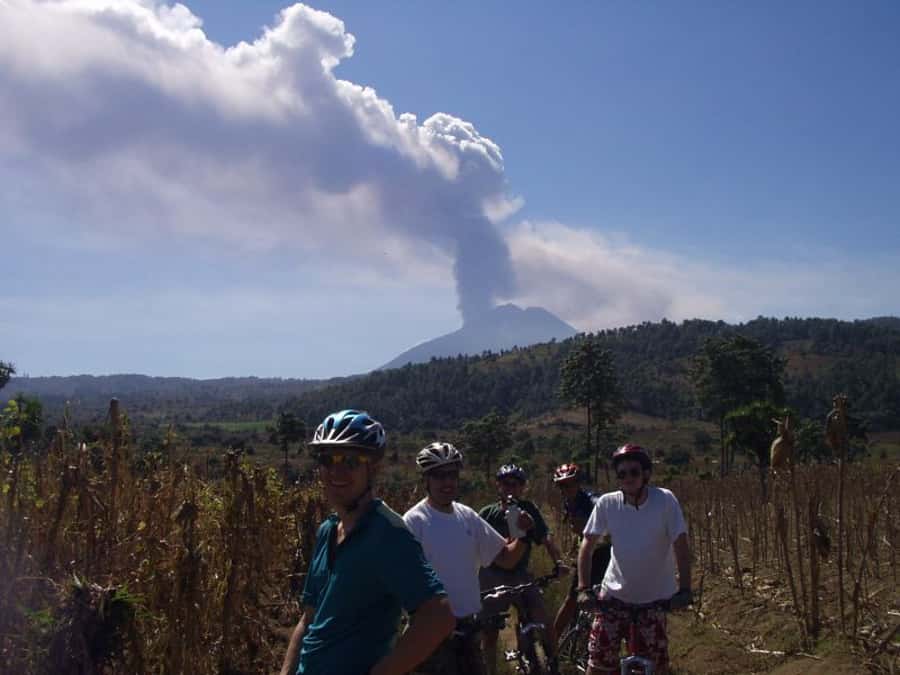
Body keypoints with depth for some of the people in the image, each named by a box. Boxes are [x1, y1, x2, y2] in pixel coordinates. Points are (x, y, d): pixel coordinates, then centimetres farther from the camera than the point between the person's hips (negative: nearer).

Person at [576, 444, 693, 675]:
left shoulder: (665, 500, -16)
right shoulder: (607, 503, -12)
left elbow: (680, 546, -14)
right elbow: (587, 545, -6)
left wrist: (684, 590, -21)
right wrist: (583, 589, -13)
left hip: (655, 597, -1)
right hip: (615, 593, 1)